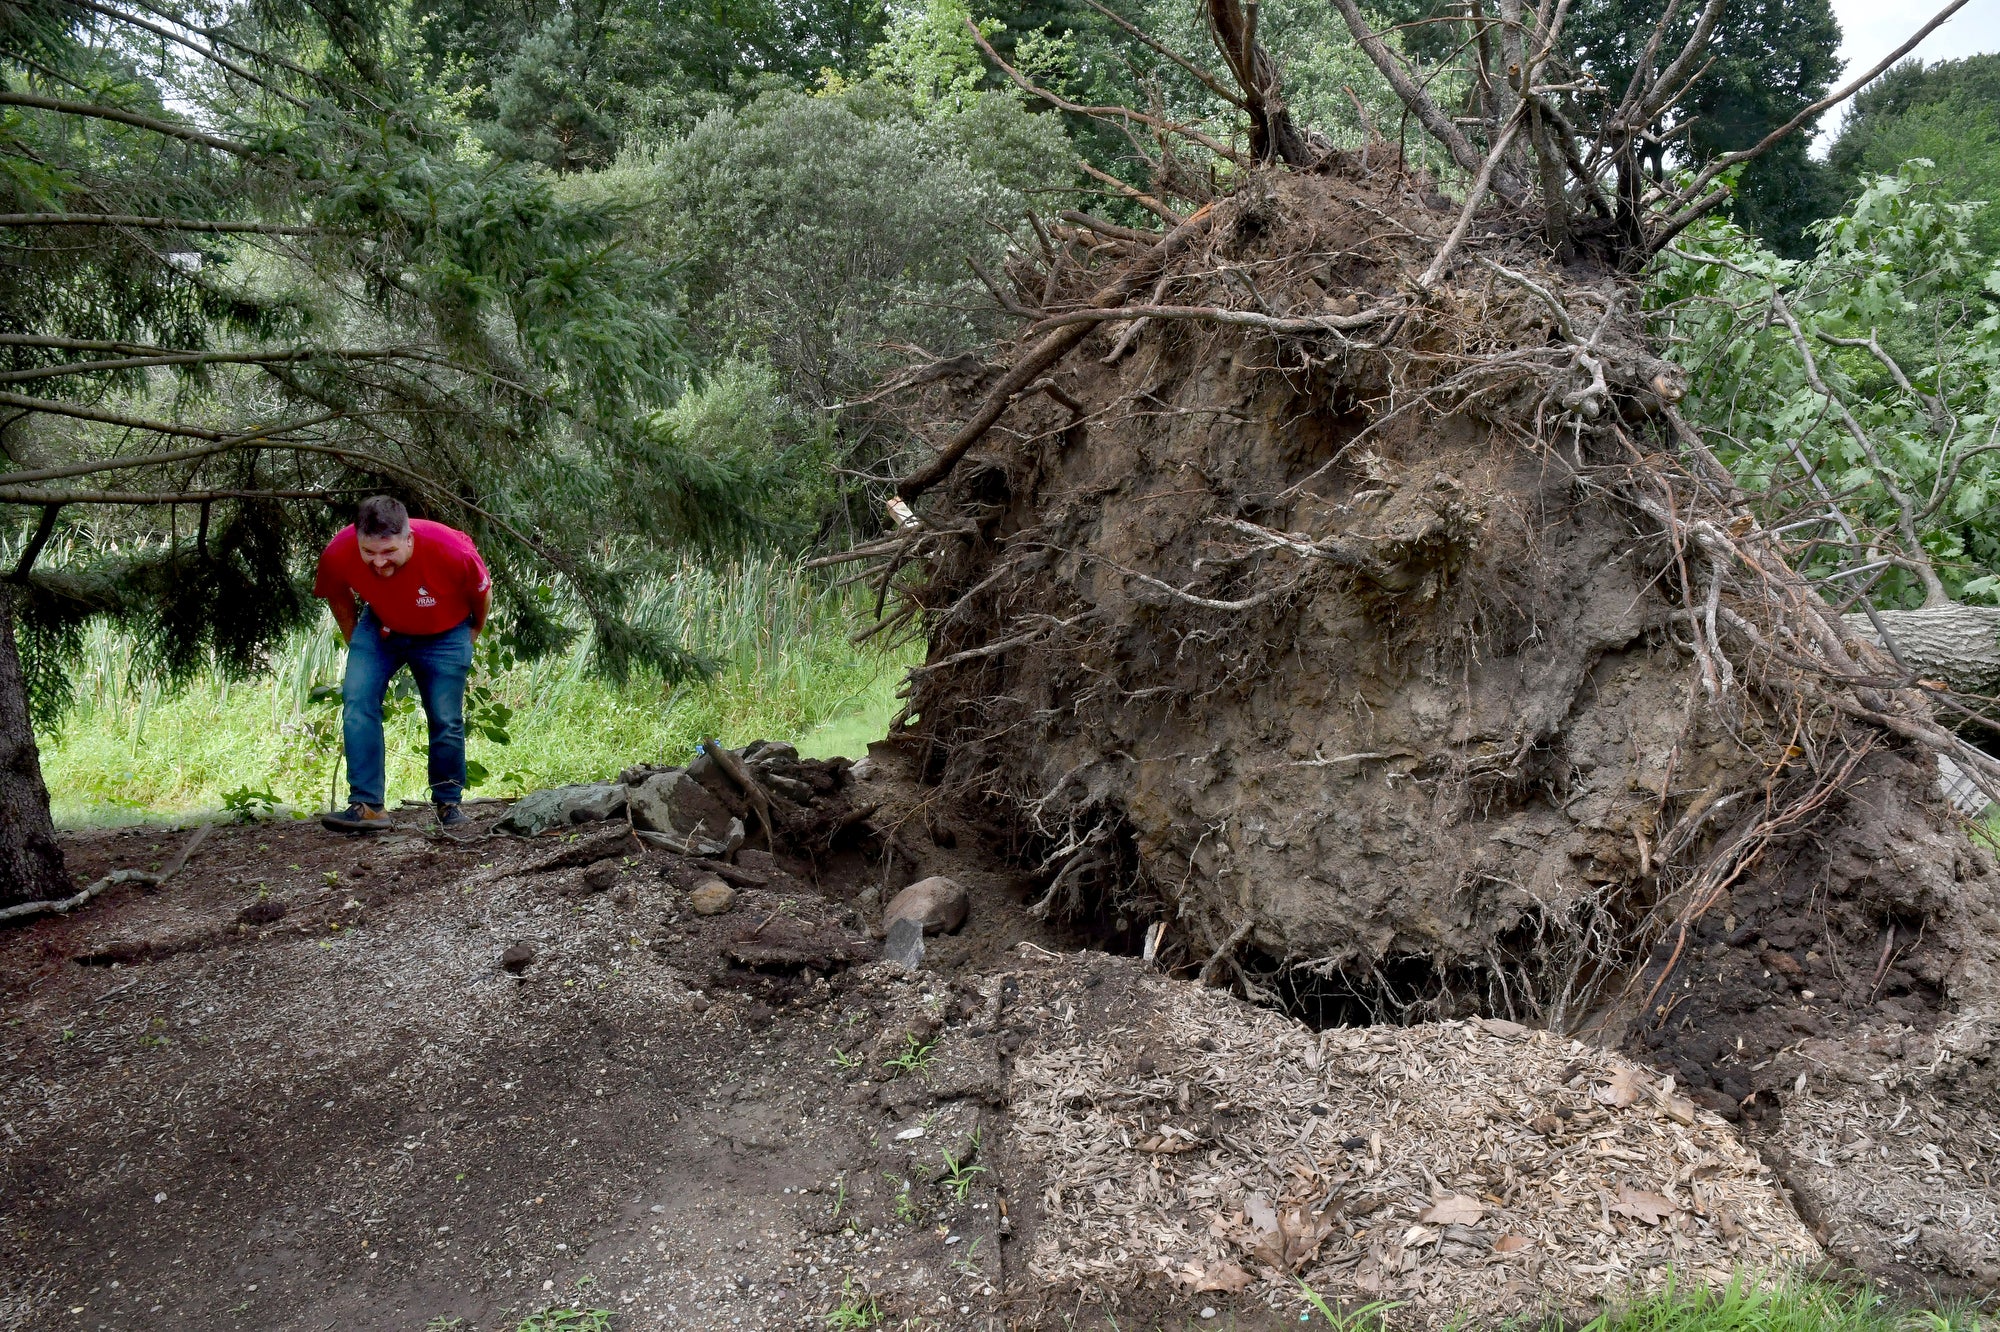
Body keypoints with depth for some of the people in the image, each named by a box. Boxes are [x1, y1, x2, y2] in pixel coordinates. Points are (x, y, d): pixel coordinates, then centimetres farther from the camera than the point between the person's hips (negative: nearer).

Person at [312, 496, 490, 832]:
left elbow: (482, 591, -12)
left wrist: (473, 632, 3)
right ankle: (368, 806, -17)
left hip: (444, 634, -2)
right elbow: (338, 599, -3)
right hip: (380, 628, 2)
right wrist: (355, 641, 5)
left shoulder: (452, 550, -35)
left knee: (446, 720, -2)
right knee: (357, 700, -18)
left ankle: (449, 803, 20)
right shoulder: (338, 554, -28)